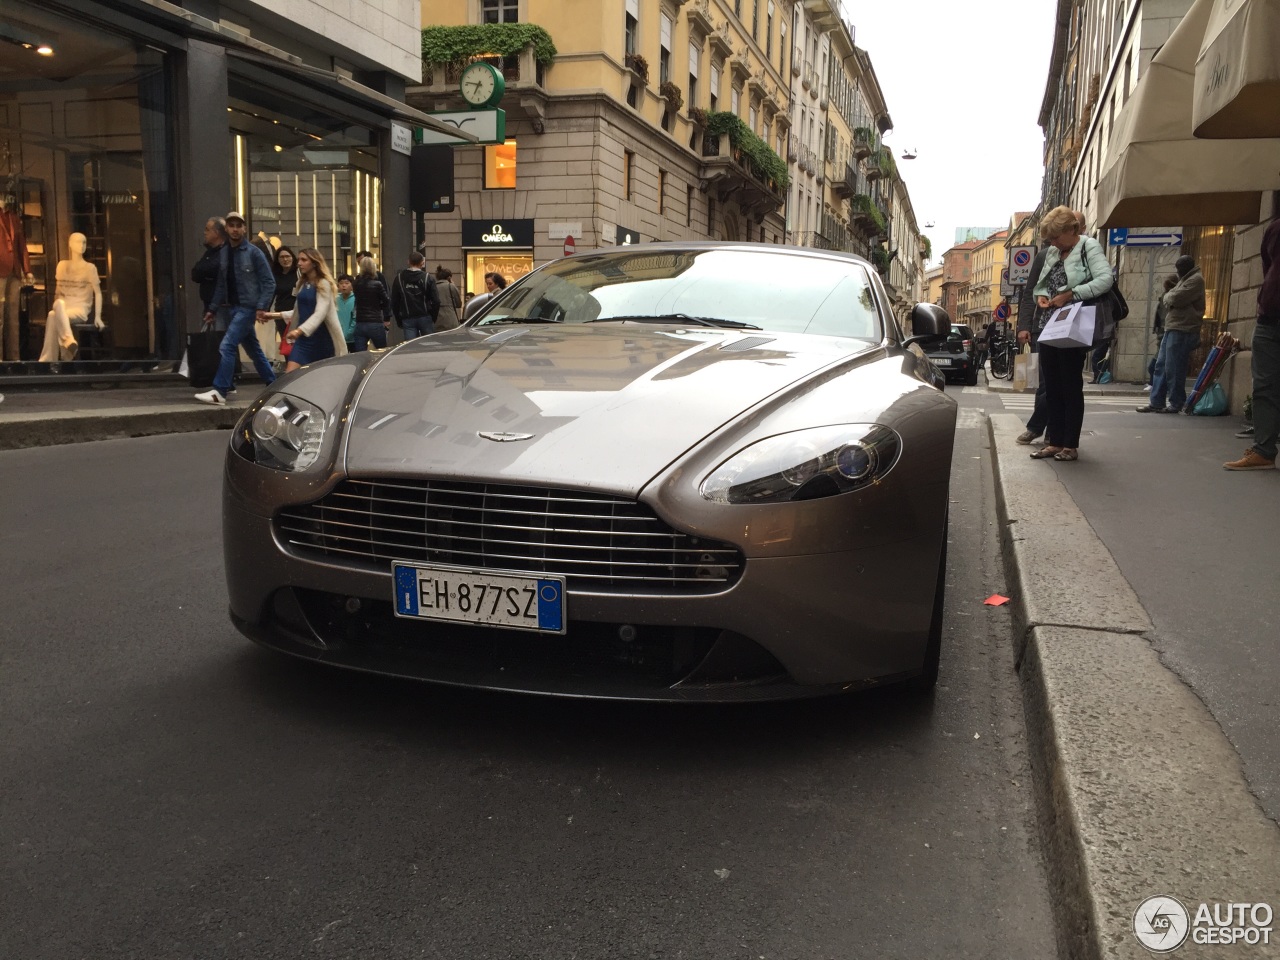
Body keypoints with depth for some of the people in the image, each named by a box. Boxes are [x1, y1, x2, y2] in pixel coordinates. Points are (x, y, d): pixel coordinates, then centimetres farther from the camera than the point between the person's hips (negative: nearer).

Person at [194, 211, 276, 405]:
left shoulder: (254, 253, -7)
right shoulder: (222, 253, 9)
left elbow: (269, 282, -9)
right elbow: (221, 284, 13)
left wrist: (261, 307, -17)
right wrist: (213, 309, 9)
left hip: (248, 307, -7)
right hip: (233, 307, 7)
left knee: (227, 346, -14)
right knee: (253, 349, 14)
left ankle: (219, 392, -13)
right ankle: (273, 385, 25)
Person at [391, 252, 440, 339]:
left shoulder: (399, 278, 5)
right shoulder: (428, 278, -3)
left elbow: (394, 302, 7)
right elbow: (436, 301, -5)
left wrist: (399, 320, 14)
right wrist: (433, 318, 7)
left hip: (407, 319, 1)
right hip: (425, 318, -1)